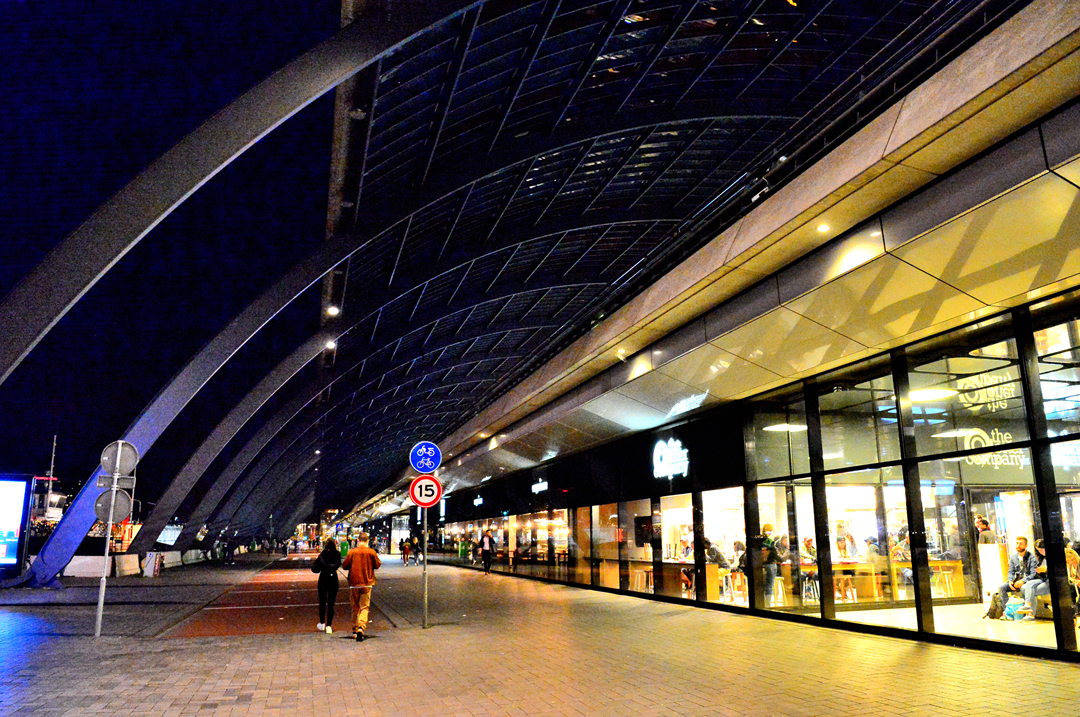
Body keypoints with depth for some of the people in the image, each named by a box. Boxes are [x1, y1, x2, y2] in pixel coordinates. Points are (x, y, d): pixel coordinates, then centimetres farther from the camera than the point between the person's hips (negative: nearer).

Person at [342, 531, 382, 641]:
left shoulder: (352, 552, -5)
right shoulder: (371, 552, -6)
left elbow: (345, 566, 0)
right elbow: (378, 565, 3)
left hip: (354, 583, 1)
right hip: (367, 583, -1)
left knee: (355, 607, 15)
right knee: (364, 607, 0)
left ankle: (355, 629, 20)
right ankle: (361, 627, -21)